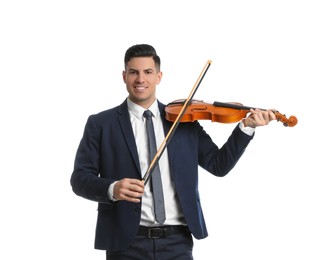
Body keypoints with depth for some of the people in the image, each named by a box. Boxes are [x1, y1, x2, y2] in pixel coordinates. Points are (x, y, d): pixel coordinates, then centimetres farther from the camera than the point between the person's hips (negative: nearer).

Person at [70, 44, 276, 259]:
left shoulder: (184, 121, 10)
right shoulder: (101, 124, 4)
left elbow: (219, 164, 7)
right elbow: (80, 178, -2)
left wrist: (246, 126, -6)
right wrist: (111, 189, -22)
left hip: (176, 242, 2)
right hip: (126, 242, -1)